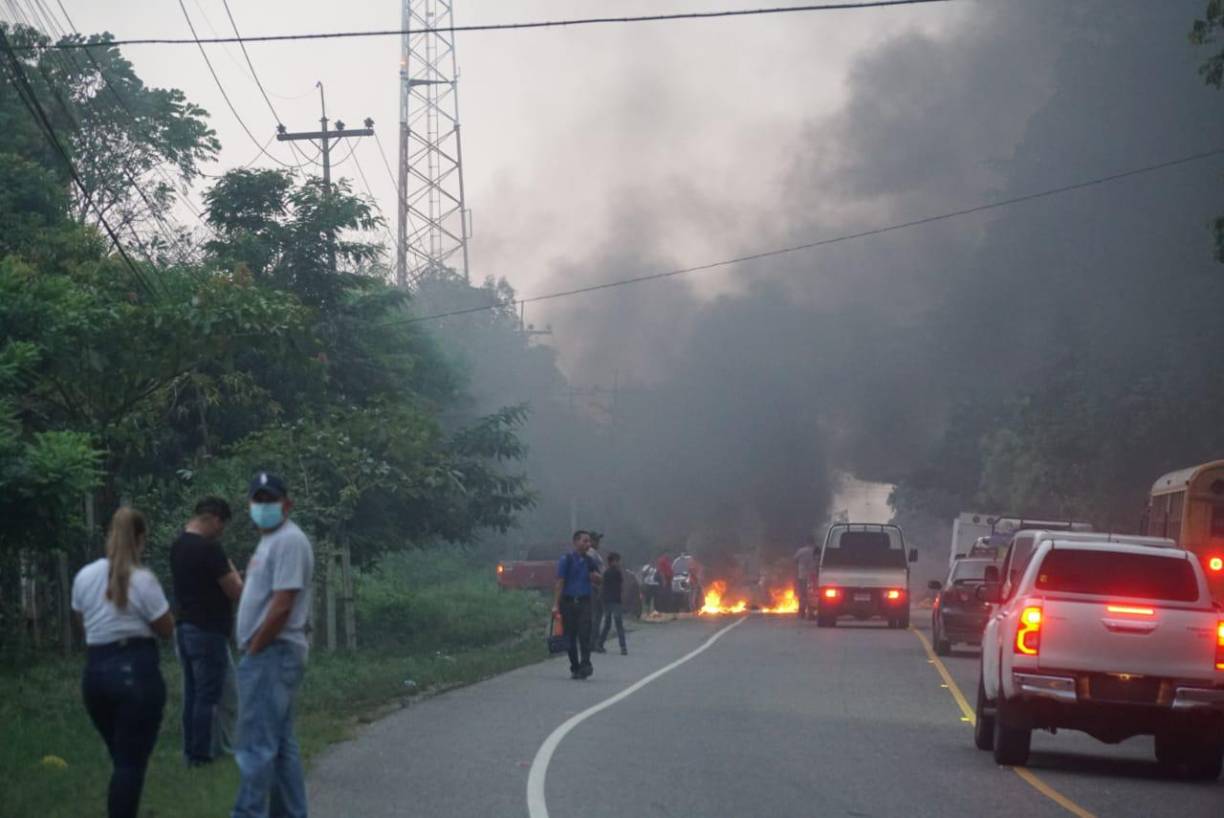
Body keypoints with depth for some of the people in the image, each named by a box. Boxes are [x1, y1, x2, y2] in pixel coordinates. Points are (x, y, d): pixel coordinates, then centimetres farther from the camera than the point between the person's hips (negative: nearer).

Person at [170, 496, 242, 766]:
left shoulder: (178, 546, 10)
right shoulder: (209, 549, -18)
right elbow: (235, 591, -16)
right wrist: (234, 574, 3)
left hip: (185, 629, 9)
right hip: (207, 632, -9)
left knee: (192, 693, 14)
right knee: (208, 696, -2)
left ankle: (191, 750, 18)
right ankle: (202, 754, 0)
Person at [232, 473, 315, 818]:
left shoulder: (289, 541, -15)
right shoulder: (270, 541, 18)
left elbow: (281, 608, -21)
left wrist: (252, 650, -15)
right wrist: (252, 650, 14)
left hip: (272, 654, -11)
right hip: (270, 655, 11)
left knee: (257, 746, -11)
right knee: (280, 745, 12)